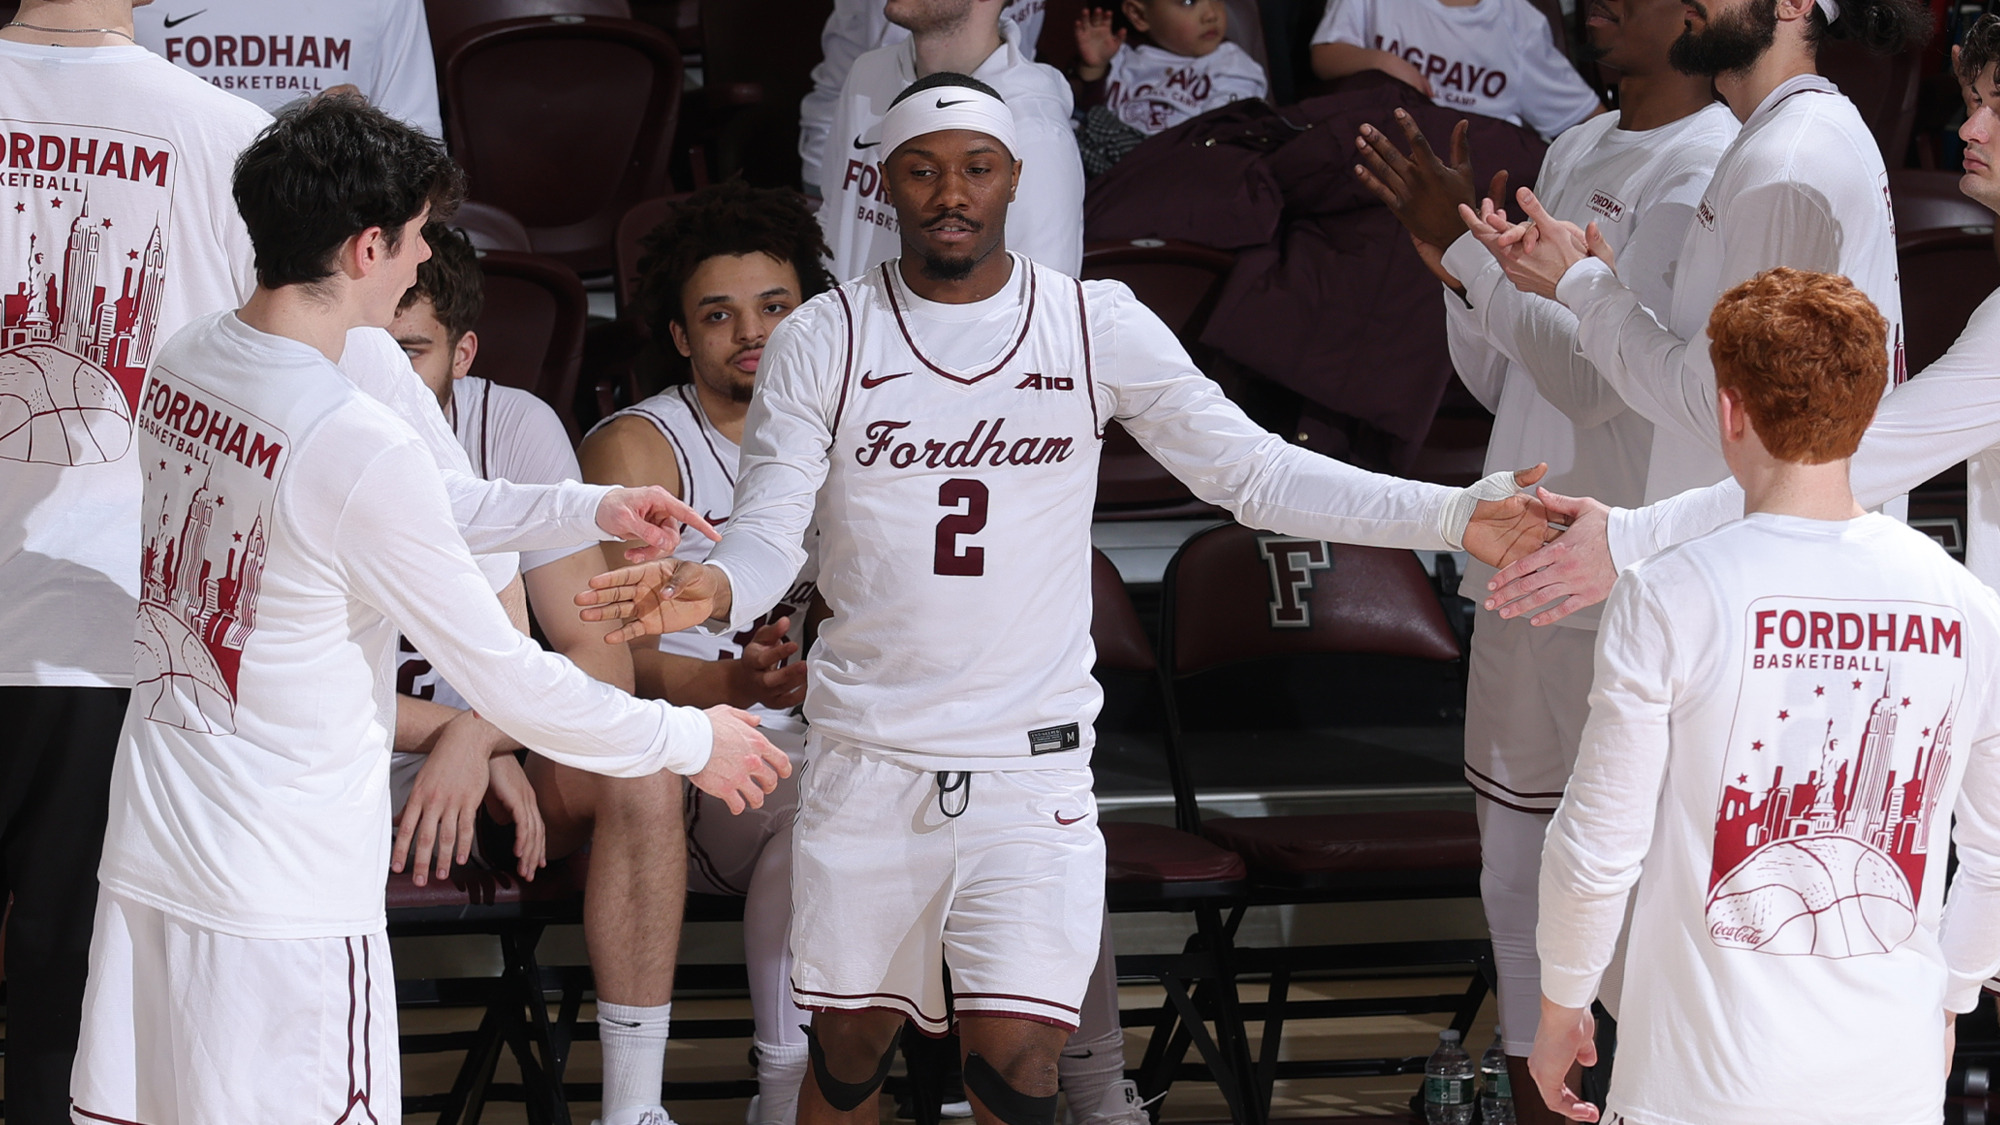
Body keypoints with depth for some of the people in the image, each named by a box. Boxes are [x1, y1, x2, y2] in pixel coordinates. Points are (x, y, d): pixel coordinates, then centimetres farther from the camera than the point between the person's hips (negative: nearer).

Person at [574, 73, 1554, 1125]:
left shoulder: (1097, 326, 0)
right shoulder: (822, 341, -1)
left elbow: (1249, 468, 0)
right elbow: (770, 526, -6)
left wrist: (1453, 516, -10)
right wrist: (715, 586, -31)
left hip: (1031, 761, -1)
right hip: (867, 757, 1)